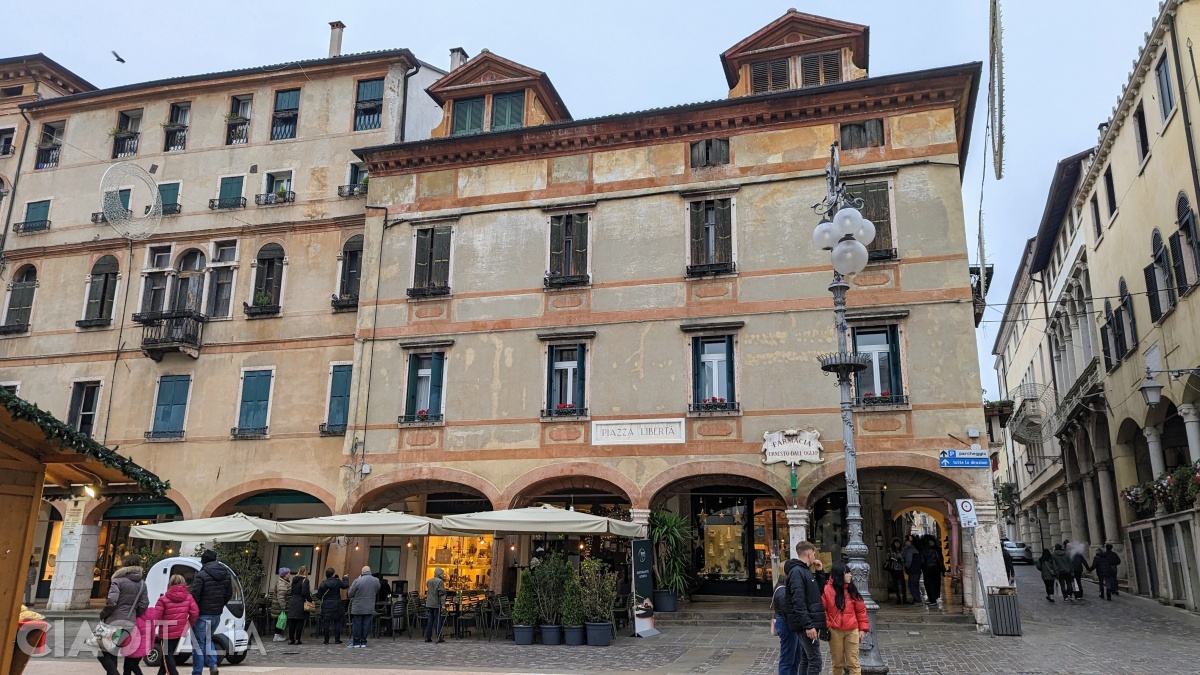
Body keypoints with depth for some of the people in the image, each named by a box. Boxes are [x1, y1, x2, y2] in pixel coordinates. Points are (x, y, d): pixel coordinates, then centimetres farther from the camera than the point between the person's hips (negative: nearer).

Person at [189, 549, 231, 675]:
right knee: (208, 639, 23)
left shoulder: (201, 575, -16)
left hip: (202, 614, -6)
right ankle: (212, 664, 8)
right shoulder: (226, 574, 7)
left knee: (198, 642, 5)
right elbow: (229, 594, 10)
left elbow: (194, 595, -16)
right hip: (217, 614, 7)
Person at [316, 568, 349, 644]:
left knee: (326, 622, 5)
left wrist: (322, 599, 21)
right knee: (337, 622, 6)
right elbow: (346, 585, 8)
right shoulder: (337, 581, -7)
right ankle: (337, 639, 5)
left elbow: (318, 596, -1)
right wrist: (345, 578, 24)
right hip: (336, 605, 0)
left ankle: (326, 640, 6)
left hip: (326, 605, 0)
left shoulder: (323, 584, -5)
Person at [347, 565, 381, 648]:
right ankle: (363, 642, 13)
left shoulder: (357, 581, -14)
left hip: (358, 608, -3)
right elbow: (377, 593, 13)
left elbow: (350, 594, -5)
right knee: (366, 625, 10)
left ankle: (356, 642, 11)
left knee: (357, 625, 6)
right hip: (369, 608, 3)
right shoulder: (376, 581, -2)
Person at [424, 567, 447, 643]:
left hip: (429, 604, 7)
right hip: (436, 604, -7)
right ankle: (439, 638, -5)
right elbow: (442, 593, -16)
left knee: (431, 620, 12)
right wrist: (443, 603, -17)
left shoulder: (429, 581, 12)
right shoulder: (440, 581, -11)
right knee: (437, 620, -4)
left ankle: (428, 637, 12)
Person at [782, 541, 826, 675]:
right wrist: (808, 625, -25)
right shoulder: (797, 571, -15)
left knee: (805, 659, 13)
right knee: (815, 660, -9)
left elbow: (819, 591, 26)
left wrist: (819, 572, 13)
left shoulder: (805, 571, 16)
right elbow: (798, 601, -22)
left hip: (808, 623, 10)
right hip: (806, 625, -10)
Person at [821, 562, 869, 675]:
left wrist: (863, 628, 3)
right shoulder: (827, 589, -8)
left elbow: (861, 610, 6)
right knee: (837, 662, 10)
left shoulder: (852, 590, 3)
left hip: (852, 631, 2)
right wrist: (826, 625, -14)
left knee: (853, 661, 1)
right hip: (835, 631, -2)